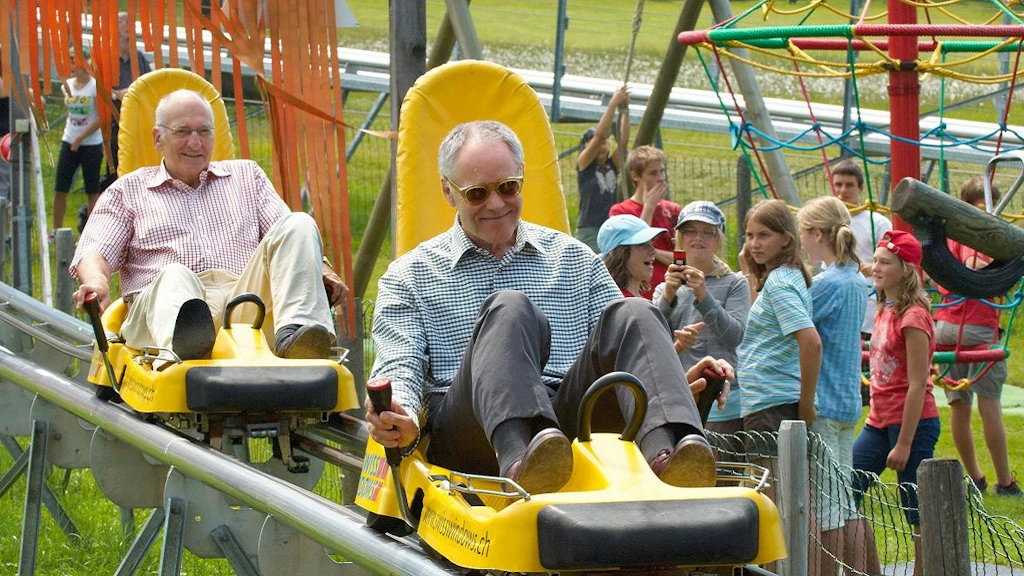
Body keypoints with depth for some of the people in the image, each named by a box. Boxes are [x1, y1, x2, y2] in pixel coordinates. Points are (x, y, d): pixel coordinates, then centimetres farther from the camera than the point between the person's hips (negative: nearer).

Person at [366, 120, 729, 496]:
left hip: (567, 421, 3)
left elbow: (623, 342, 22)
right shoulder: (411, 276, 17)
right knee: (510, 309, -30)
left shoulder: (574, 259, 26)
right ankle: (520, 459, -59)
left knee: (630, 314, -21)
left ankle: (666, 455, -50)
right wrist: (403, 420, -20)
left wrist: (679, 381, 0)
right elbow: (399, 366, 5)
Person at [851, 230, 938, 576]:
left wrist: (904, 444, -18)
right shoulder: (884, 311, 12)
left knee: (919, 515, -2)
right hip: (878, 423, 9)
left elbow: (917, 385, -17)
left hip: (912, 424, -9)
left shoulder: (913, 317, -14)